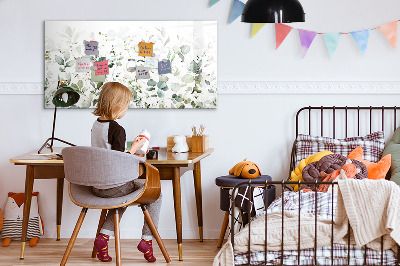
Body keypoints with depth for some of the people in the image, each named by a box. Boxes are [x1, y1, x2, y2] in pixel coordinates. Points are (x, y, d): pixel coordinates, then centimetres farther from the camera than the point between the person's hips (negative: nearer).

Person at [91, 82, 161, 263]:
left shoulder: (95, 125, 6)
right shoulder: (117, 129, -19)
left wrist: (130, 154, 19)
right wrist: (134, 148, -9)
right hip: (114, 186, -8)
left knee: (123, 195, 36)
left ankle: (104, 236, 18)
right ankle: (147, 239, 8)